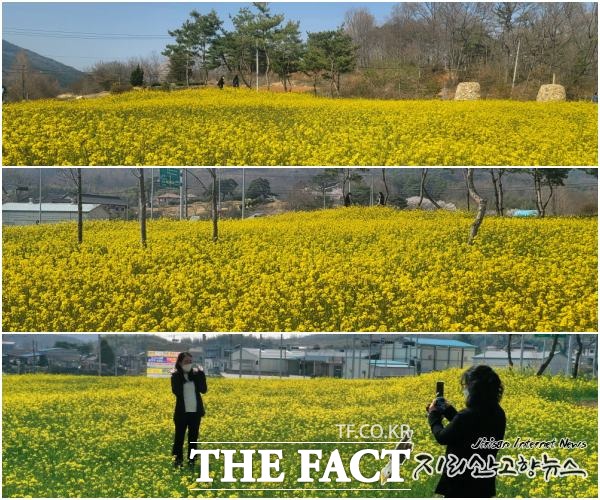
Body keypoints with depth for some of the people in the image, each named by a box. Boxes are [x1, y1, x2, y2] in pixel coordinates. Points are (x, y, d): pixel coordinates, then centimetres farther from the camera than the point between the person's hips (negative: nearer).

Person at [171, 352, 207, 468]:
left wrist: (201, 375, -11)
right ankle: (178, 459, 11)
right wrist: (177, 376, -22)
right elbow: (176, 391, -17)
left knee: (193, 436, 6)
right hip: (182, 412, -3)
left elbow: (203, 390, -4)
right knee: (179, 436, 1)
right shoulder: (176, 375, -2)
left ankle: (191, 459, 13)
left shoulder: (196, 374, 5)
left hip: (195, 411, 3)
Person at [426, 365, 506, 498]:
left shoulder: (467, 416, -26)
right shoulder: (498, 414, 0)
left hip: (460, 483, -8)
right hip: (484, 481, 8)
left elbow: (443, 438, -10)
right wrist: (449, 411, 15)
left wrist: (434, 416, 7)